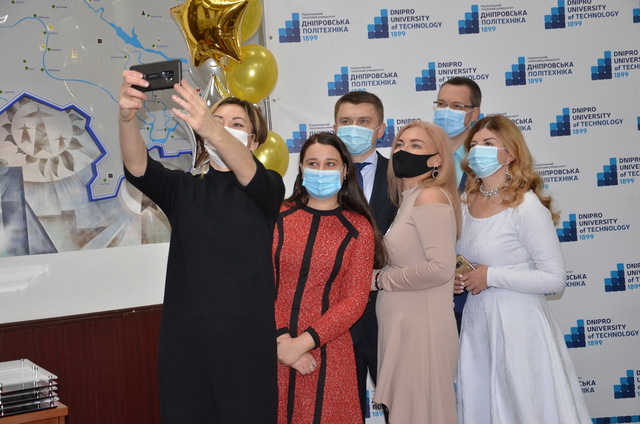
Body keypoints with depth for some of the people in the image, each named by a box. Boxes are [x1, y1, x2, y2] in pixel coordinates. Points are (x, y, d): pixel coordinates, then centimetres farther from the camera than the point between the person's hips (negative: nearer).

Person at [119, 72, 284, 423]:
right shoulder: (183, 190, 10)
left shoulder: (268, 188, 4)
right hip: (185, 342, 2)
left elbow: (246, 172, -19)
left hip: (247, 343, -2)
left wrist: (212, 131, -39)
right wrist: (126, 117, -29)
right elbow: (138, 168, -9)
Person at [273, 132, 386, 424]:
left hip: (327, 351, 0)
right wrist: (282, 339, -14)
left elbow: (355, 300, -4)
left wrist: (302, 342, -12)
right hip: (274, 348, 1)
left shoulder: (358, 229, 2)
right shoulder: (277, 217, 2)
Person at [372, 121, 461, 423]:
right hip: (400, 326, 9)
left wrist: (380, 280, -13)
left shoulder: (431, 197, -12)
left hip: (421, 327, -9)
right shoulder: (408, 199, 15)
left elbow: (440, 268, -23)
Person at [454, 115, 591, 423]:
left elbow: (554, 279, -17)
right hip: (476, 320, 7)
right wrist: (456, 277, 1)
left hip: (517, 324, -6)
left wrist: (490, 277, -17)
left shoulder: (527, 207, -15)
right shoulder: (466, 202, 6)